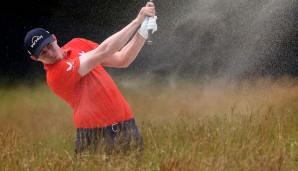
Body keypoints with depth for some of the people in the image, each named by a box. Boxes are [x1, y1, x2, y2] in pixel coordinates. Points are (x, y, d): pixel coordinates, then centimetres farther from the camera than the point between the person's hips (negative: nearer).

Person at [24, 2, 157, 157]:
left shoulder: (78, 44, 9)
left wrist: (143, 32, -7)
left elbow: (122, 60, 9)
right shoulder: (55, 75, -15)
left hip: (125, 125, 6)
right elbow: (102, 52, -20)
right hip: (94, 135, -6)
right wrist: (138, 21, -19)